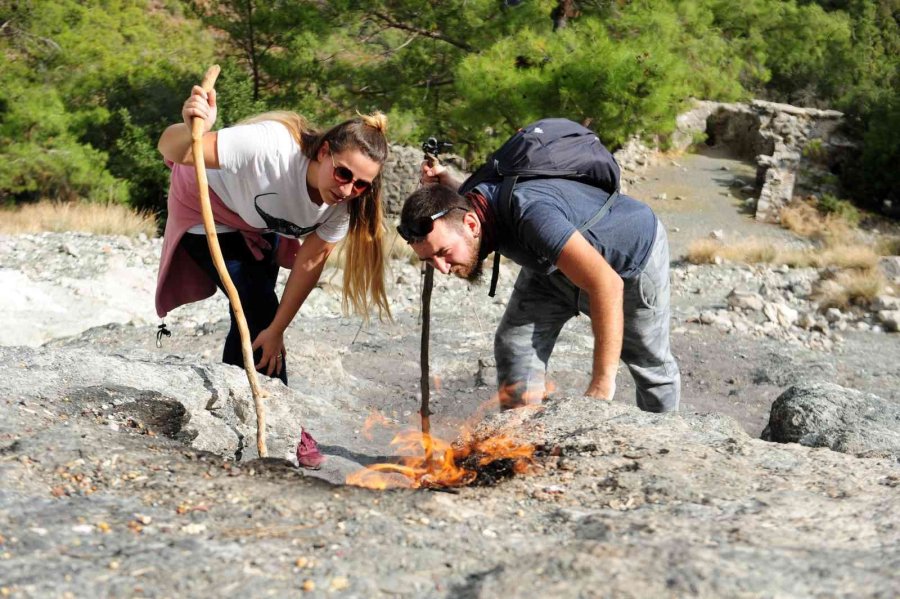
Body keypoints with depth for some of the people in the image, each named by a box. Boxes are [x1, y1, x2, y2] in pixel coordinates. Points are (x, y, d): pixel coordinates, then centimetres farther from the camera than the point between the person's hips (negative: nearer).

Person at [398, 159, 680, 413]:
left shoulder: (530, 213, -47)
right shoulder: (466, 205, -22)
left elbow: (607, 285, -50)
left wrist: (602, 383, -48)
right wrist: (445, 183, -16)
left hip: (633, 248, -6)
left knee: (649, 361, 11)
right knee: (516, 344, -9)